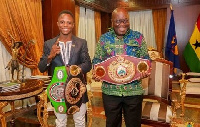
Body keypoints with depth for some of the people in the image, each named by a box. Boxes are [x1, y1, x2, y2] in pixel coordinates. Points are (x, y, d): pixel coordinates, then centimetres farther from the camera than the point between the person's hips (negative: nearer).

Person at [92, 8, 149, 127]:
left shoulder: (138, 37, 3)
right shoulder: (104, 38, 4)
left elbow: (145, 59, 4)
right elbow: (97, 60, 5)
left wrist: (145, 71, -16)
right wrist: (96, 72, -14)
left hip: (134, 90, 0)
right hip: (110, 90, 1)